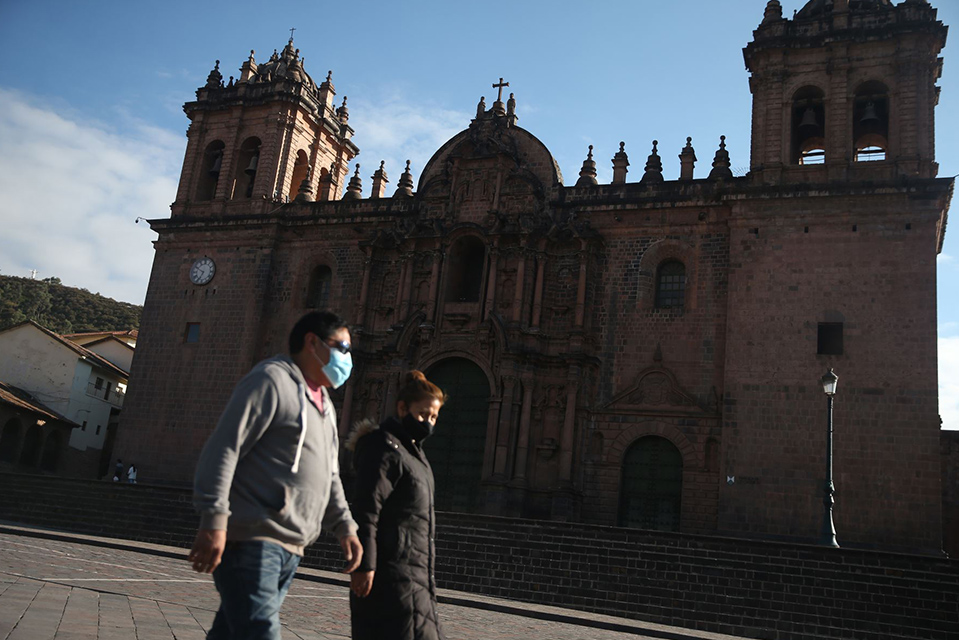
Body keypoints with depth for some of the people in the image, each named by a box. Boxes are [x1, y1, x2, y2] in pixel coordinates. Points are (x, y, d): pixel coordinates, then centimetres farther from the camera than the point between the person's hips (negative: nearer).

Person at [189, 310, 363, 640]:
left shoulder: (324, 405, 21)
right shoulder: (271, 380, -8)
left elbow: (330, 476, 27)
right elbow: (222, 449, -16)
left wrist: (345, 526, 17)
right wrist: (214, 521, -23)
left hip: (289, 549, 9)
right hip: (251, 540, -9)